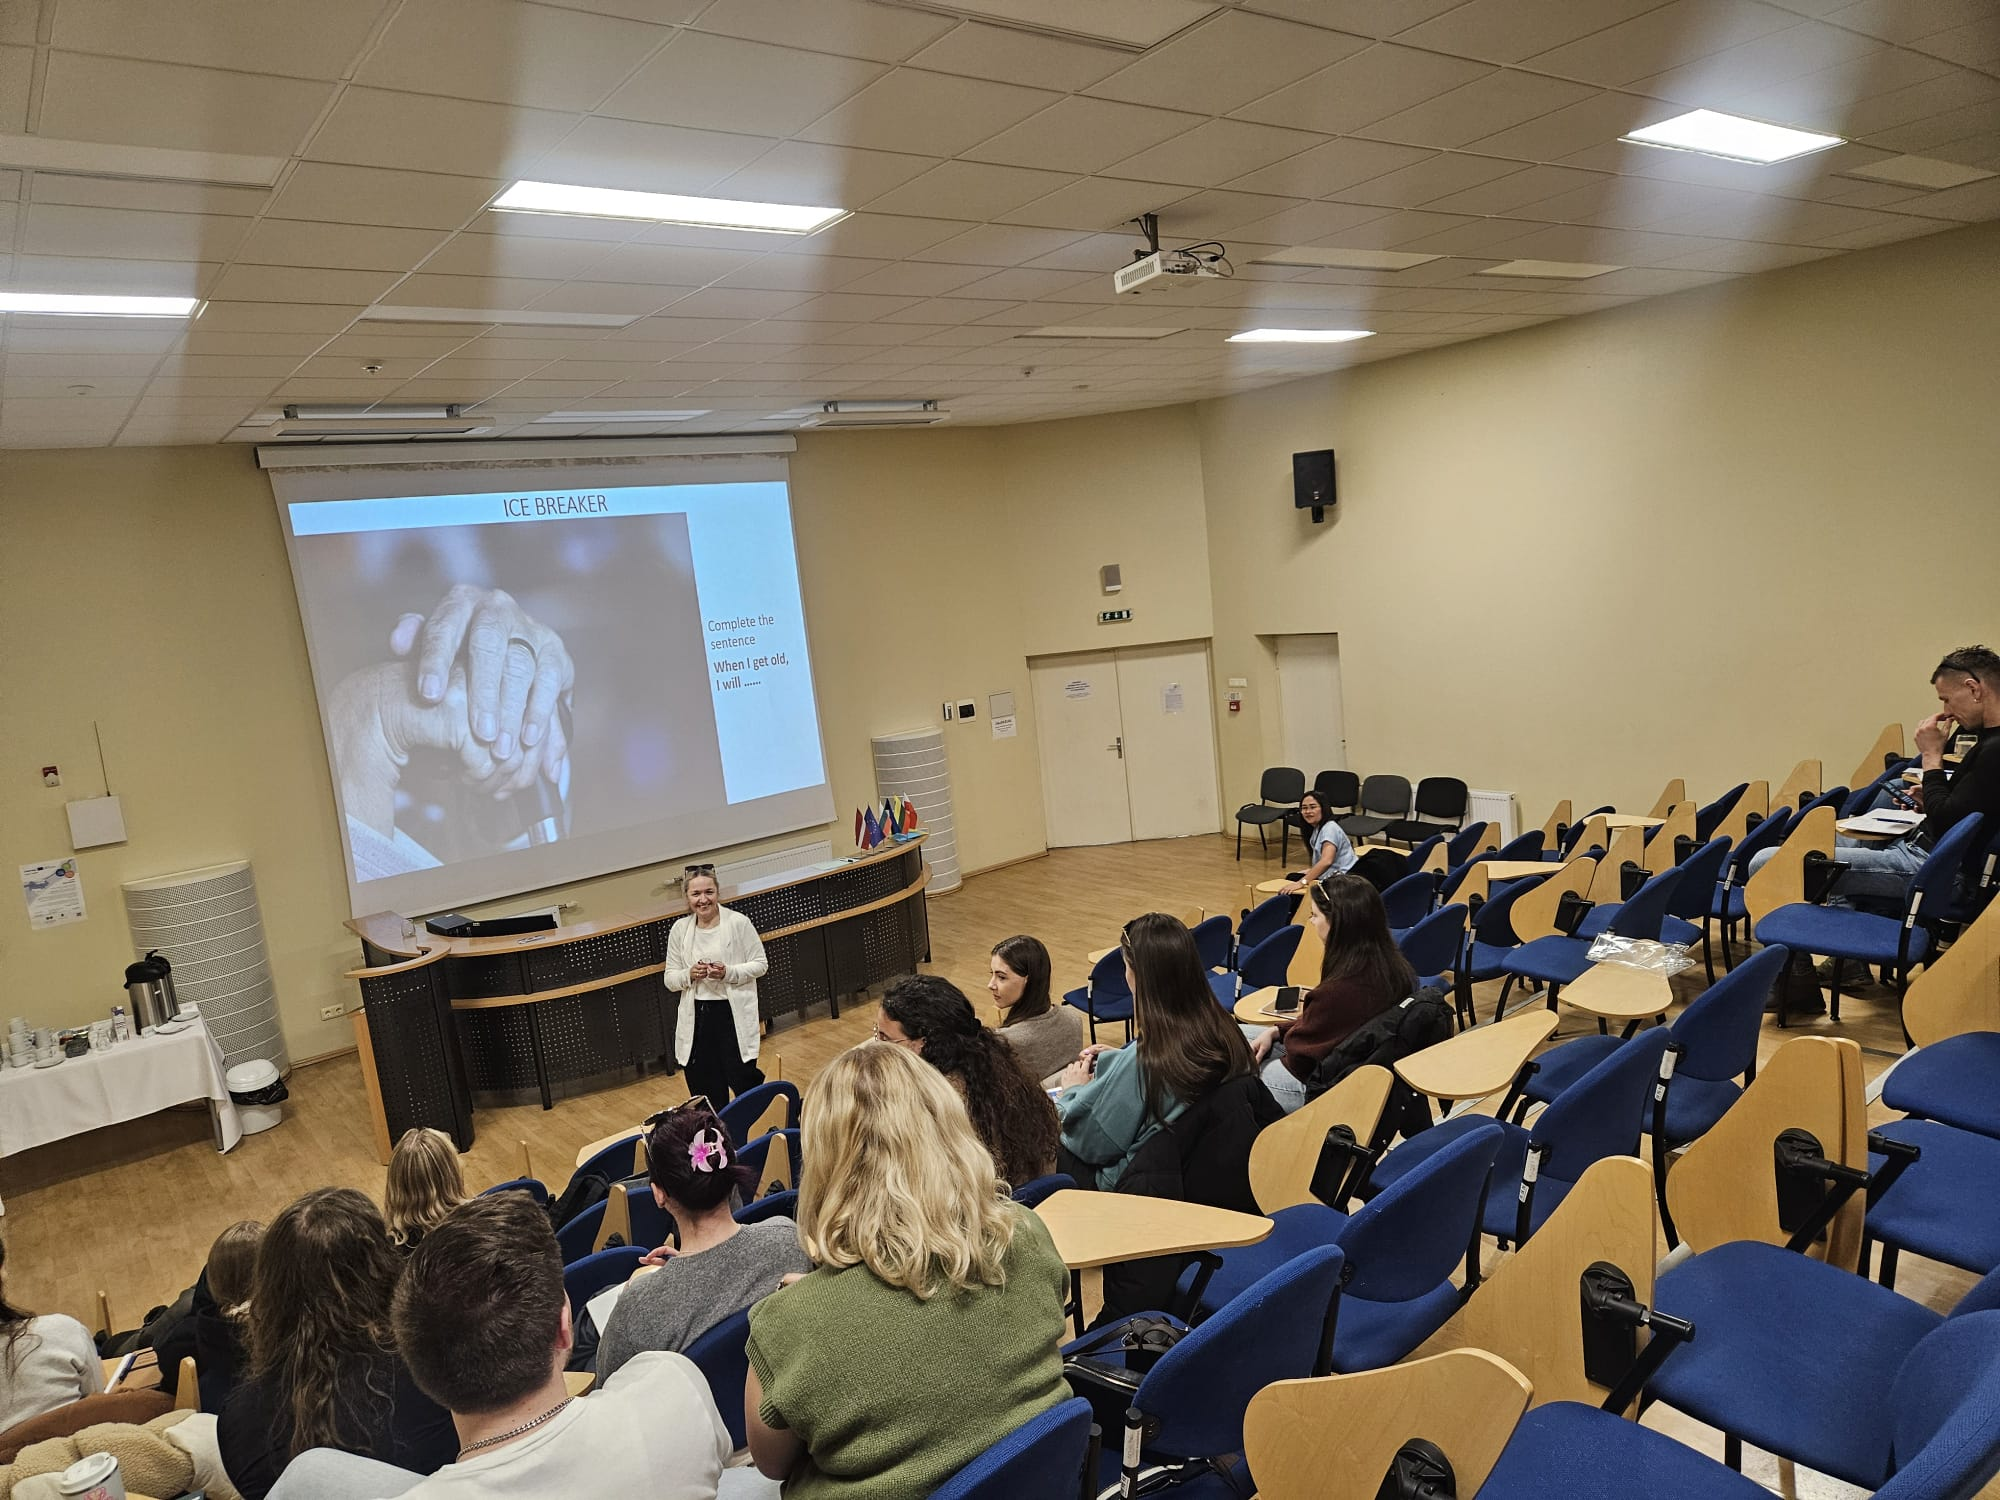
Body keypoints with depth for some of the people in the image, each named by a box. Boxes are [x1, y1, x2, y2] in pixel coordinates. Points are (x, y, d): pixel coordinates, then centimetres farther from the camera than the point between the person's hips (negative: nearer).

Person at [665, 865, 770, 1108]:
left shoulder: (738, 922, -7)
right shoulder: (679, 930, 3)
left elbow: (760, 964, -2)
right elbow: (670, 979, 7)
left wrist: (728, 973, -17)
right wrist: (690, 975, -14)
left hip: (734, 1014, -3)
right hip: (697, 1017, 3)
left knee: (741, 1082, -1)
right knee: (706, 1095, 8)